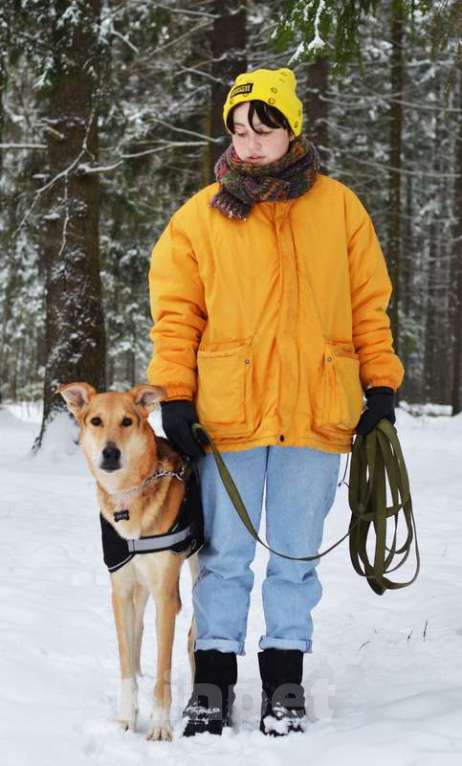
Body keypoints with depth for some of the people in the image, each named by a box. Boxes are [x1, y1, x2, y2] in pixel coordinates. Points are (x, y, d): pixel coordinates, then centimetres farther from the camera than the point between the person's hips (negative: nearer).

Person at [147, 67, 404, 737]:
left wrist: (382, 385, 5)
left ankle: (285, 674, 19)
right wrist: (174, 398, -3)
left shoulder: (339, 206, 7)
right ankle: (214, 675, 15)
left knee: (297, 554, 9)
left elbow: (369, 304, 10)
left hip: (316, 416, 1)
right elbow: (176, 312, 4)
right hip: (228, 416, 0)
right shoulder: (200, 215, 5)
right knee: (224, 555, 5)